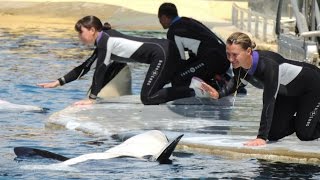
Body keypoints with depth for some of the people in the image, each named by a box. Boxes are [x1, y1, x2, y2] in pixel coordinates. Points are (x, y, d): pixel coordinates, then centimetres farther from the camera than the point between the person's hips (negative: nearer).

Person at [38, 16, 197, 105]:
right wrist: (58, 83, 20)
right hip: (165, 53, 10)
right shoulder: (102, 44, 16)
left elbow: (100, 69, -15)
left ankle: (195, 91, -18)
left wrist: (92, 98, -11)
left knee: (148, 98, -14)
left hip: (163, 54, -10)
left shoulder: (106, 39, -12)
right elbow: (85, 67, 22)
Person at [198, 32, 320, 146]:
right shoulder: (239, 65, -20)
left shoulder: (267, 65, -43)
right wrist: (218, 94, -13)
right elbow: (236, 82, 6)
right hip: (287, 92, 7)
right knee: (274, 134, 5)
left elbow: (269, 102, -45)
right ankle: (299, 121, 33)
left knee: (305, 134, -6)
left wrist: (262, 137, -49)